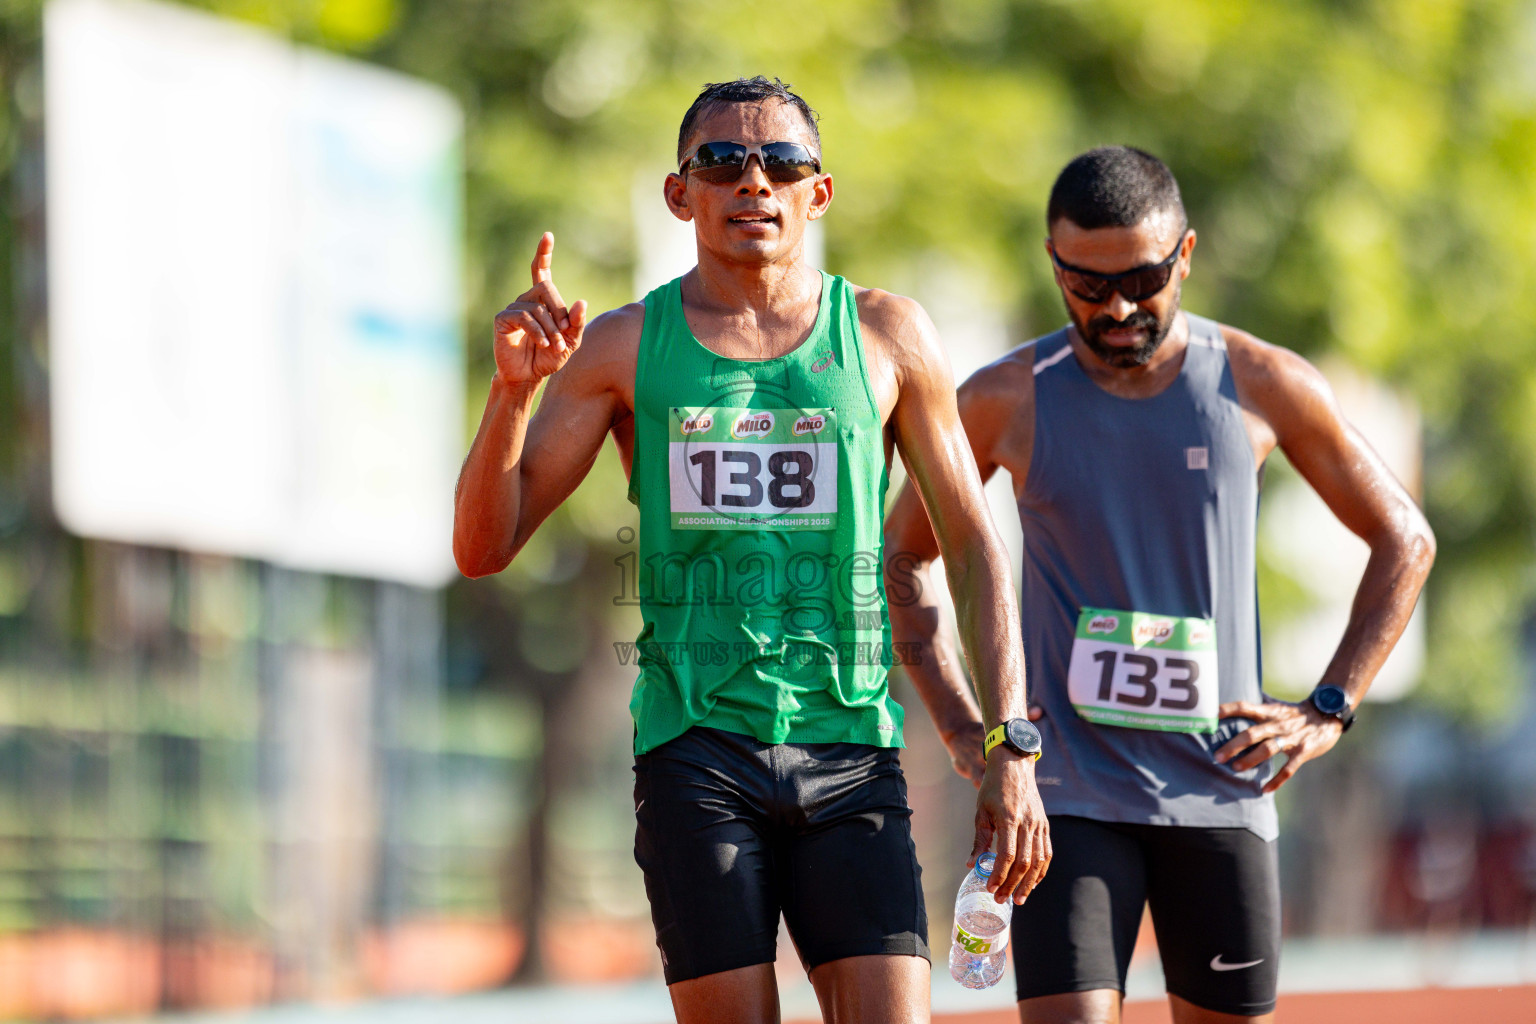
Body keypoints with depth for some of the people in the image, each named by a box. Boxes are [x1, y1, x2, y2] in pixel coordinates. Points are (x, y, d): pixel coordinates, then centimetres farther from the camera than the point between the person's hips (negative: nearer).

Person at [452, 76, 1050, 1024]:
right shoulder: (623, 349, 6)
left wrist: (1011, 750, 3)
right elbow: (484, 548, 3)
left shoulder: (888, 336, 8)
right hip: (696, 750, -1)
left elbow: (975, 546, 11)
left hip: (850, 748, 1)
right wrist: (516, 388, -14)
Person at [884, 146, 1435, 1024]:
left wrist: (1328, 712, 3)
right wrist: (960, 725, 4)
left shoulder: (1263, 387, 1)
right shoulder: (1007, 401, 0)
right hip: (1070, 795, -1)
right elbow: (901, 556, 14)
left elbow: (1405, 540, 11)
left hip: (1220, 793, 1)